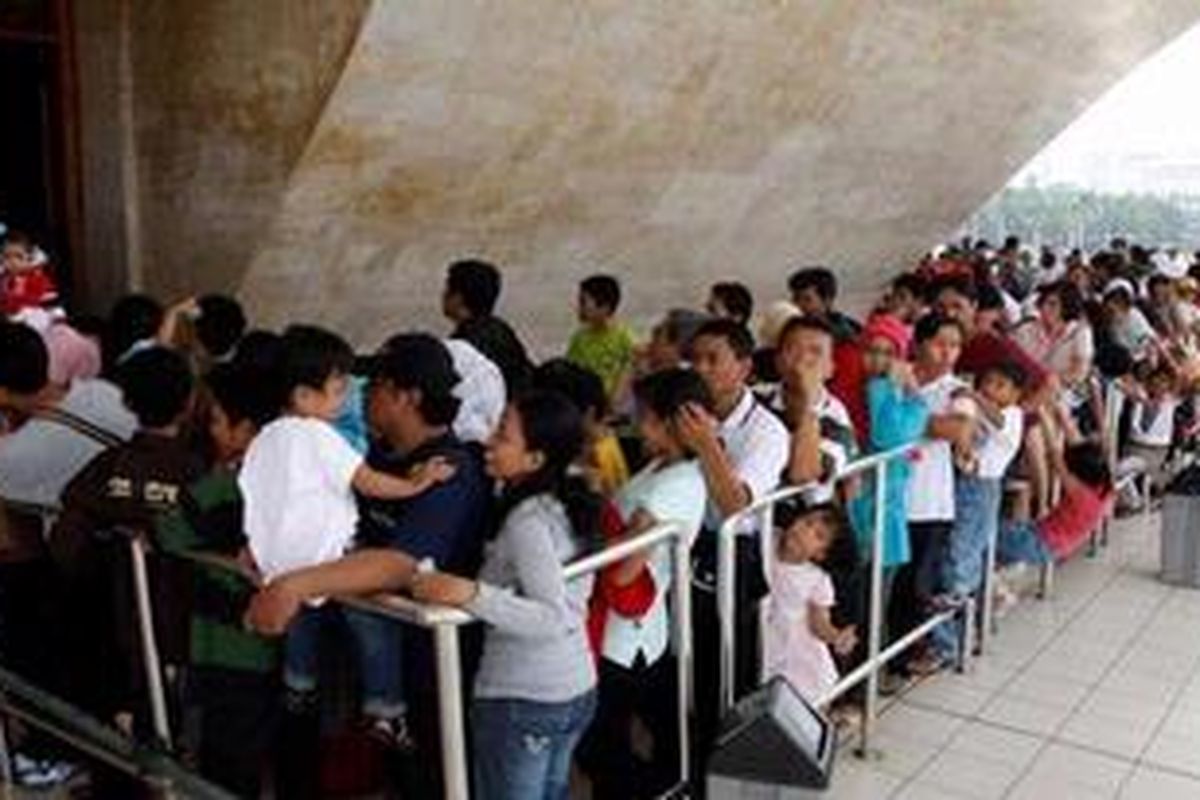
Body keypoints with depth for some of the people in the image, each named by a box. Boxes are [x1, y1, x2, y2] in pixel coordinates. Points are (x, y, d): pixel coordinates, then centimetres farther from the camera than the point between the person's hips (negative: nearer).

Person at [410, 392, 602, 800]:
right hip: (576, 689, 8)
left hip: (521, 700, -8)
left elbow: (554, 618, -30)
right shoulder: (568, 505, 2)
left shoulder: (527, 522, -22)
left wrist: (469, 593, -39)